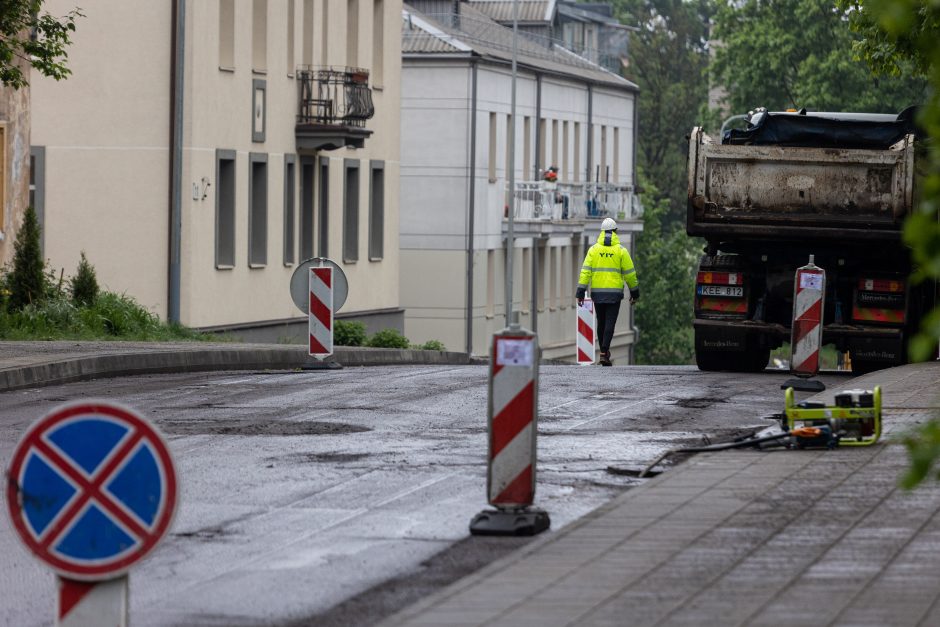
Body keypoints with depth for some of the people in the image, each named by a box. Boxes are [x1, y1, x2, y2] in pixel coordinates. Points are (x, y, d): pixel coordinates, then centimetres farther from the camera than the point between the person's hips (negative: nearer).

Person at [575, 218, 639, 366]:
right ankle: (604, 354, -14)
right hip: (614, 293, -2)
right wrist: (635, 292, 12)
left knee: (601, 323, 15)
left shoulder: (594, 249, 3)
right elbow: (629, 273, 1)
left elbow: (585, 271, -3)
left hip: (597, 292, 2)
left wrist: (580, 292, -3)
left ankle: (604, 351, 24)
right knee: (610, 323, -3)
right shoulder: (621, 250, -1)